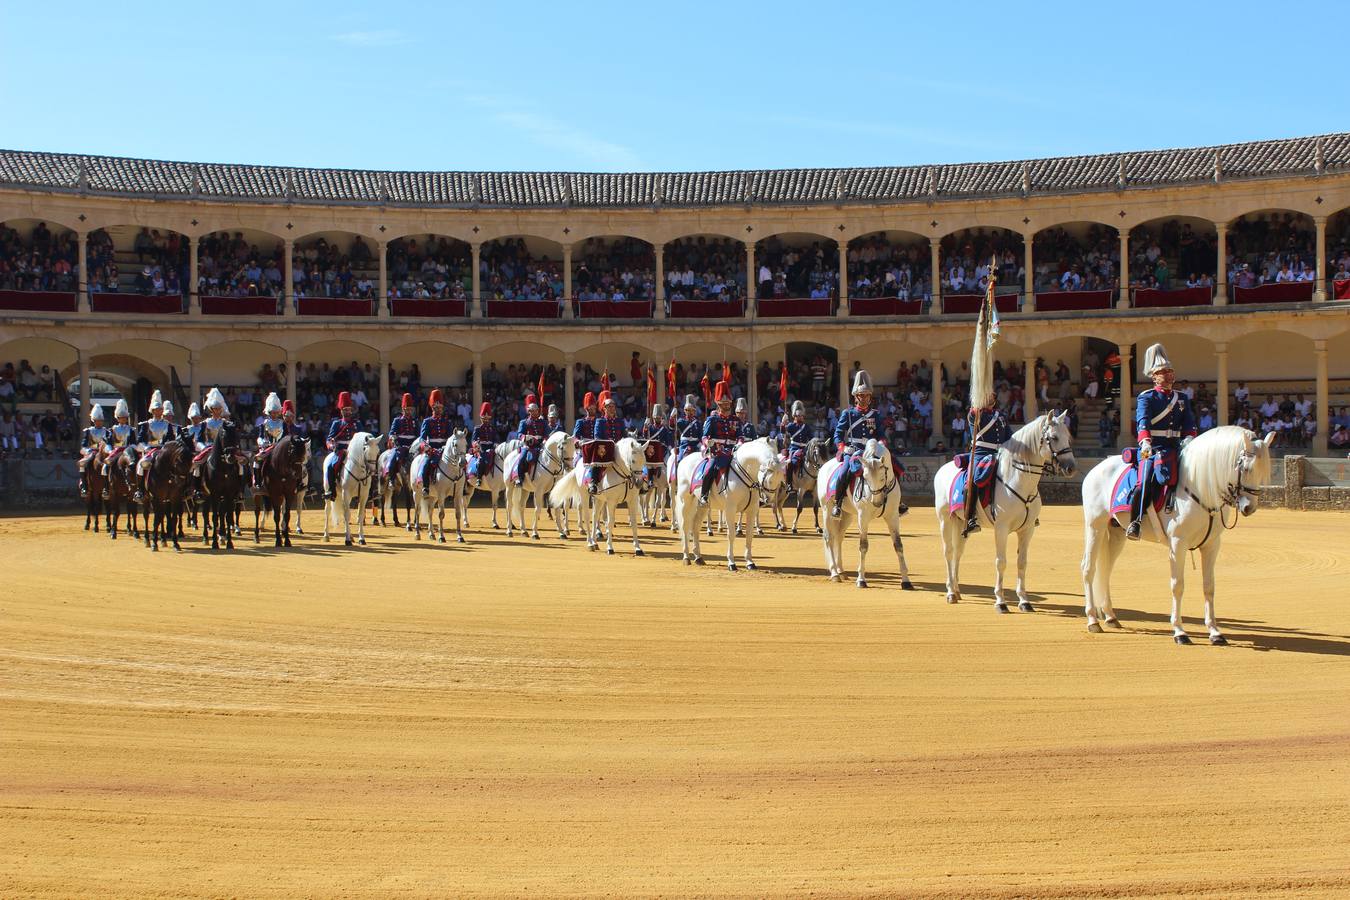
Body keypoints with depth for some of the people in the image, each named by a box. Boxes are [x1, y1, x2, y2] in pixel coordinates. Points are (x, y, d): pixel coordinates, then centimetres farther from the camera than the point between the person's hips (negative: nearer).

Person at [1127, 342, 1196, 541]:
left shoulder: (1182, 398, 20)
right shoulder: (1146, 397, 3)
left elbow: (1189, 424, 11)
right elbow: (1143, 421, -13)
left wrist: (1189, 439, -12)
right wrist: (1145, 442, -31)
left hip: (1176, 447, 5)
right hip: (1152, 447, -5)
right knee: (1146, 481, -25)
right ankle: (1135, 520, -15)